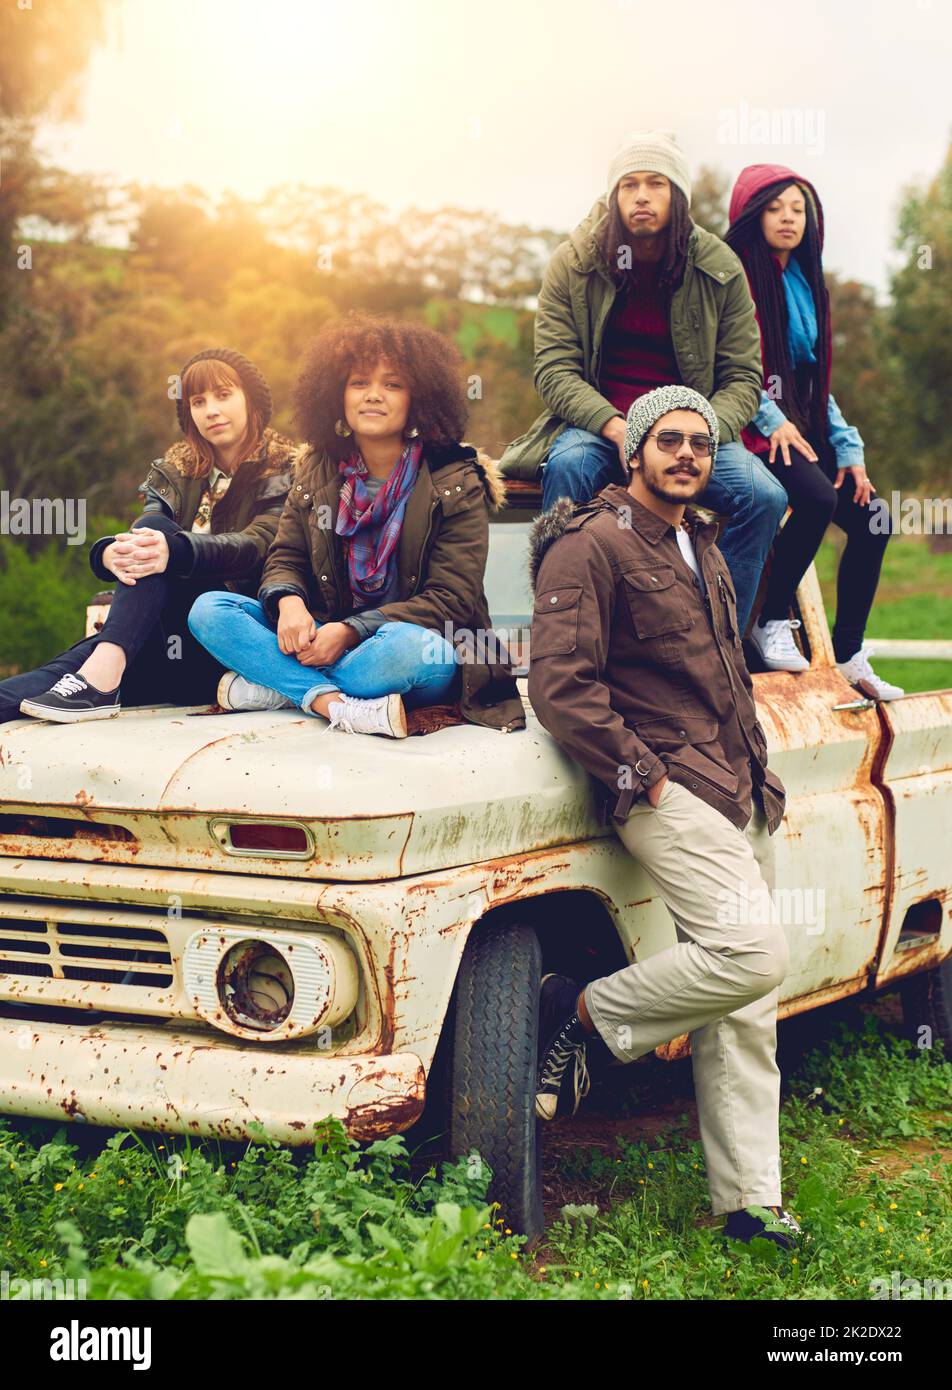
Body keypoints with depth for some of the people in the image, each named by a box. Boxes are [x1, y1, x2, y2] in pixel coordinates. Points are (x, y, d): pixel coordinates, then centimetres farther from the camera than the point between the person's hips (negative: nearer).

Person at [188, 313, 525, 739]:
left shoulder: (455, 483, -6)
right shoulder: (319, 470, 8)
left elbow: (451, 600, -12)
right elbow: (285, 559, 11)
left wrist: (351, 631, -22)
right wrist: (289, 601, -16)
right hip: (323, 638, 5)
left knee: (407, 645, -41)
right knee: (208, 610, -13)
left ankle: (274, 687, -20)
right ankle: (333, 703, -30)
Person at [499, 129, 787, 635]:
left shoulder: (720, 269, 2)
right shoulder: (573, 264, 0)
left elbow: (743, 376, 1)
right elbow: (553, 368, -7)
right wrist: (615, 427, -24)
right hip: (595, 425, -1)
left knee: (764, 496, -25)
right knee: (567, 465, -36)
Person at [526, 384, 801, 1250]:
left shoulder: (704, 547, 20)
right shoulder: (590, 545, -7)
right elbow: (558, 687, -15)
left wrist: (758, 769, 17)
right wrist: (644, 776, -16)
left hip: (740, 791, 8)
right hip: (665, 789, -8)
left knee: (746, 1012, 6)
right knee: (754, 951, -25)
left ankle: (750, 1204, 11)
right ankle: (584, 1011, -5)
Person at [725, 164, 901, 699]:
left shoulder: (805, 282, 18)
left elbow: (815, 376, 19)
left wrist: (847, 447, 9)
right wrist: (772, 420, -20)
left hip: (801, 425, 7)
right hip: (752, 427, -7)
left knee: (873, 517, -10)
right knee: (818, 497, -32)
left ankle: (848, 656, -2)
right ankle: (771, 623, -15)